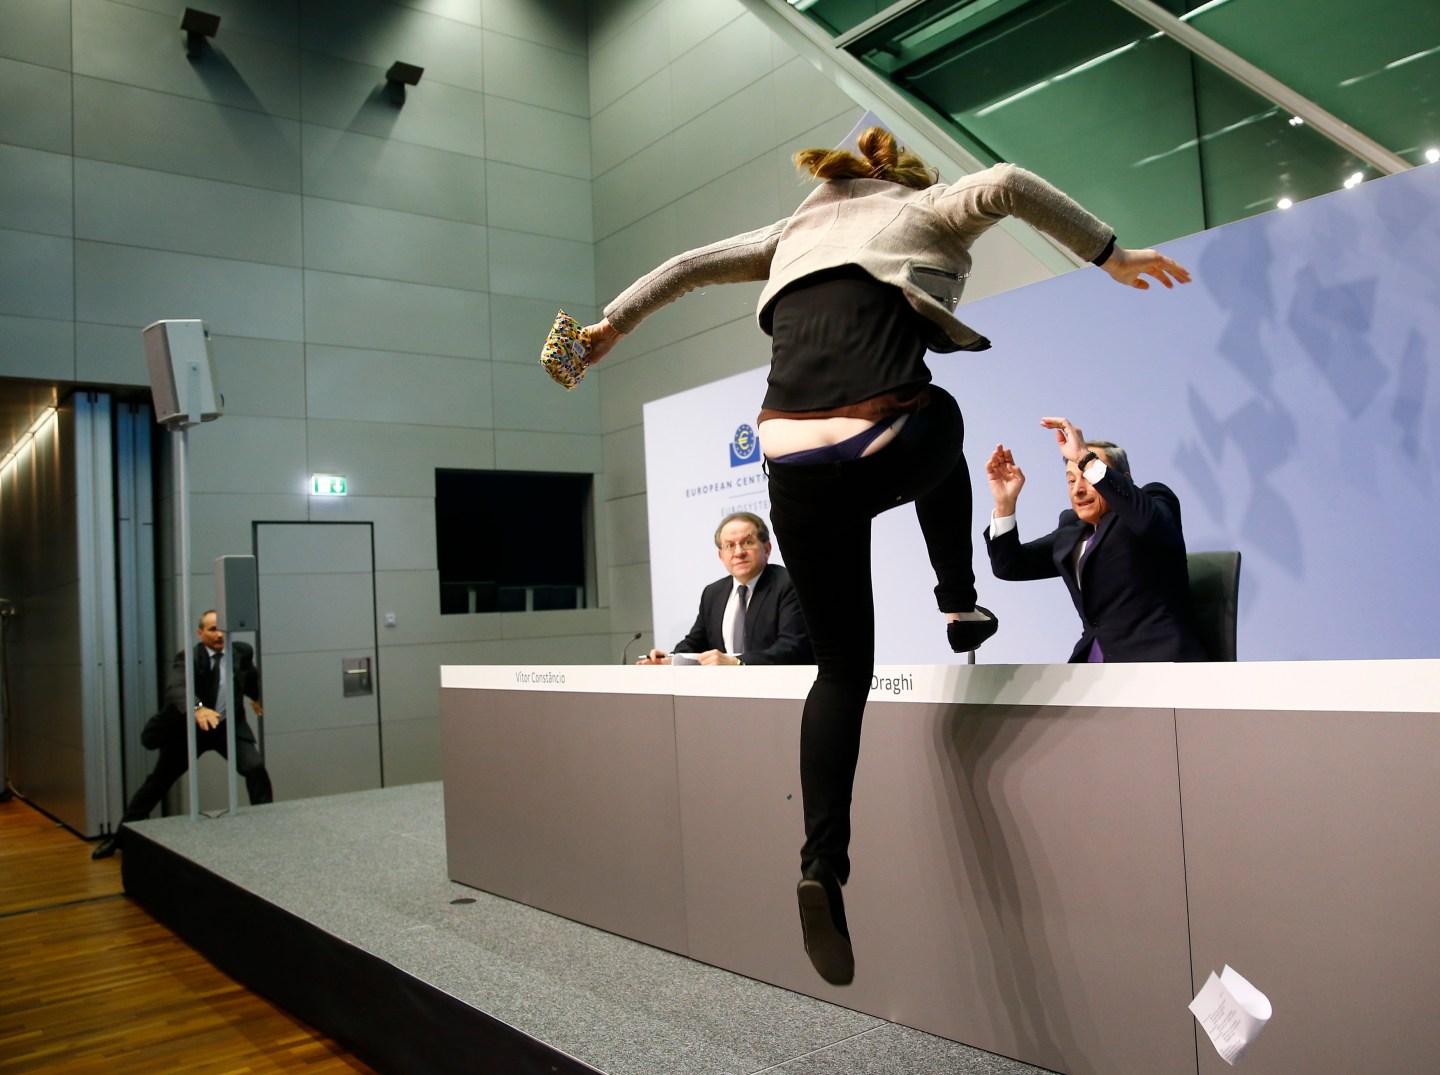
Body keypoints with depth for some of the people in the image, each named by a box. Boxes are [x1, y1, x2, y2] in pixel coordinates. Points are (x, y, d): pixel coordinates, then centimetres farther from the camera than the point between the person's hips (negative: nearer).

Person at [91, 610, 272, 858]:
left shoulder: (242, 652, -10)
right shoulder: (187, 658, -23)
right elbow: (176, 687, -45)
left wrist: (256, 698, 21)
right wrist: (197, 709, -62)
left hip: (231, 726, 2)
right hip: (191, 727, -2)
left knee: (256, 767, -17)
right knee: (159, 780, 9)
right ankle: (120, 835, 27)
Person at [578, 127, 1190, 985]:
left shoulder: (798, 230, 28)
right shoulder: (925, 210, 17)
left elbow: (690, 264, 26)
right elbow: (1004, 185, -3)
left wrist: (616, 321, 34)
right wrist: (1109, 255, 2)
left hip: (797, 467, 3)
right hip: (889, 454, -3)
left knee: (842, 668, 15)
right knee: (939, 426, 38)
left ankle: (823, 865, 2)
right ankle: (960, 606, 31)